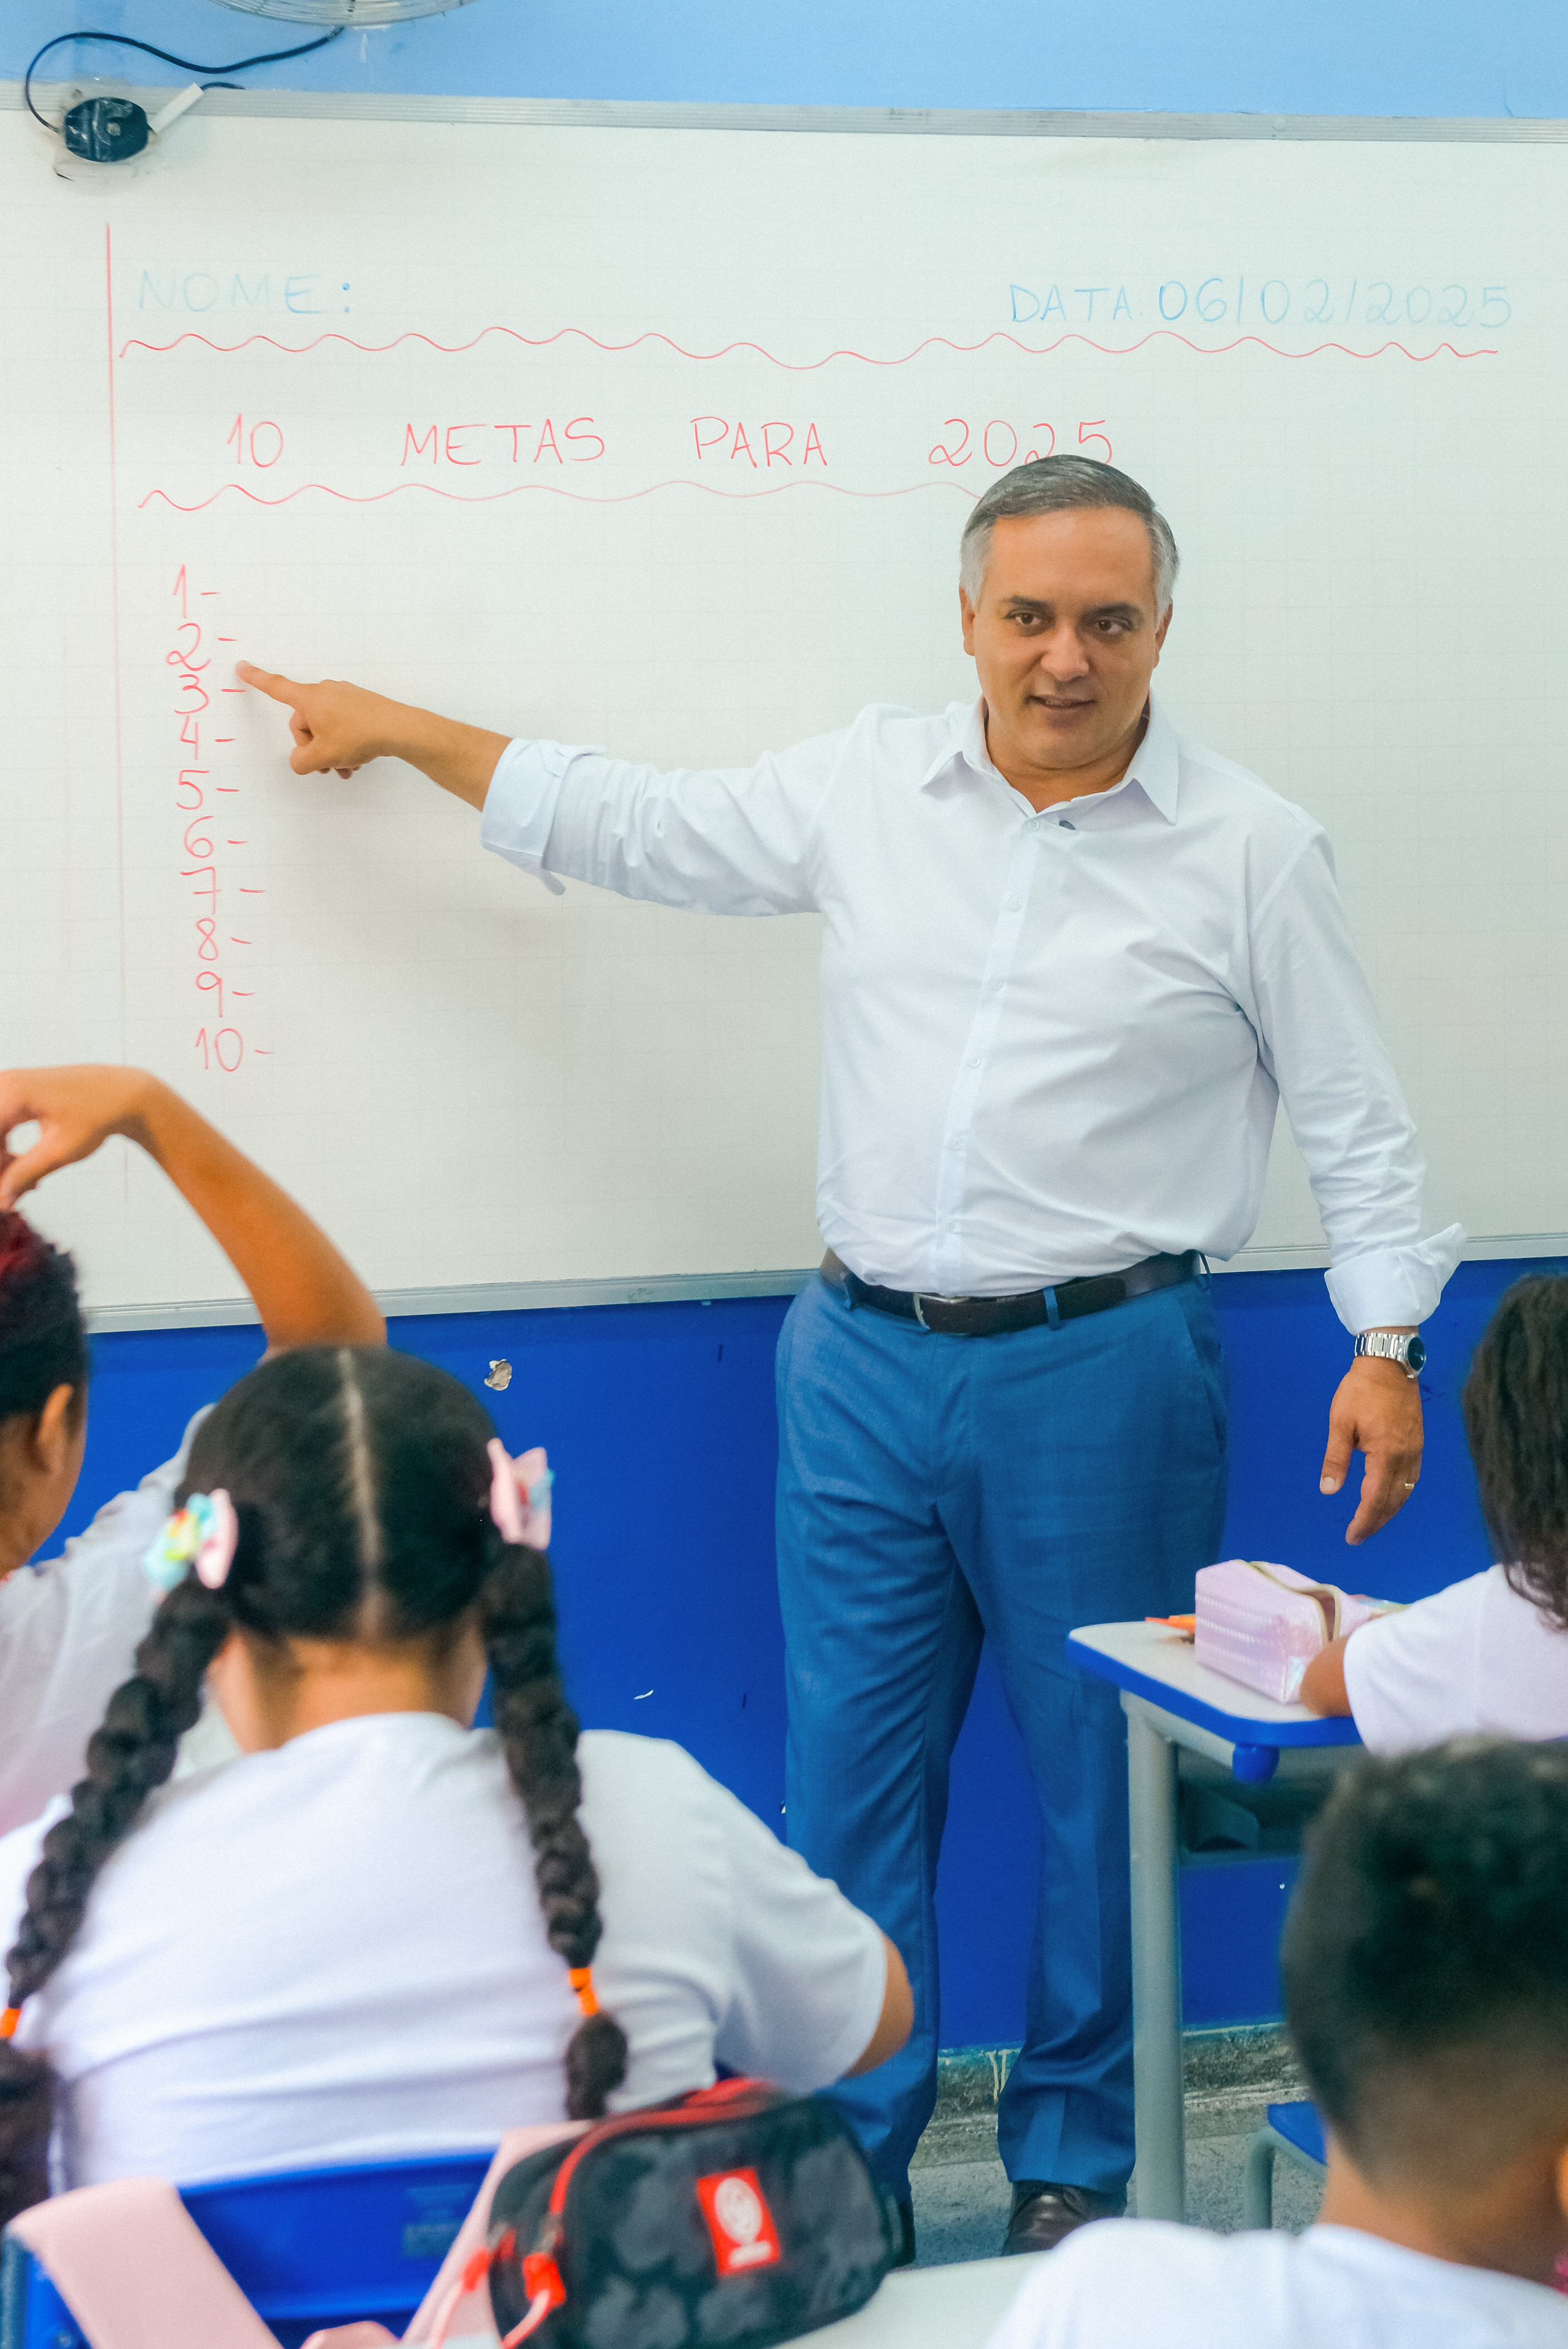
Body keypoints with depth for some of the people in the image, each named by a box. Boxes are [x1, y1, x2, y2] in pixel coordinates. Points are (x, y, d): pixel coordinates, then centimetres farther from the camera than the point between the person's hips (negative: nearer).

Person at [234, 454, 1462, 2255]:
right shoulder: (869, 787, 6)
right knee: (849, 1773, 7)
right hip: (867, 1363, 3)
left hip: (1100, 1376, -3)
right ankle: (841, 2158, 21)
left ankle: (1073, 2164, 23)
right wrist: (397, 731, 20)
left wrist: (1386, 1343, -6)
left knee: (1100, 1779, 6)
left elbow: (1356, 1125, 2)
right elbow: (637, 832, 16)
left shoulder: (1251, 851, -2)